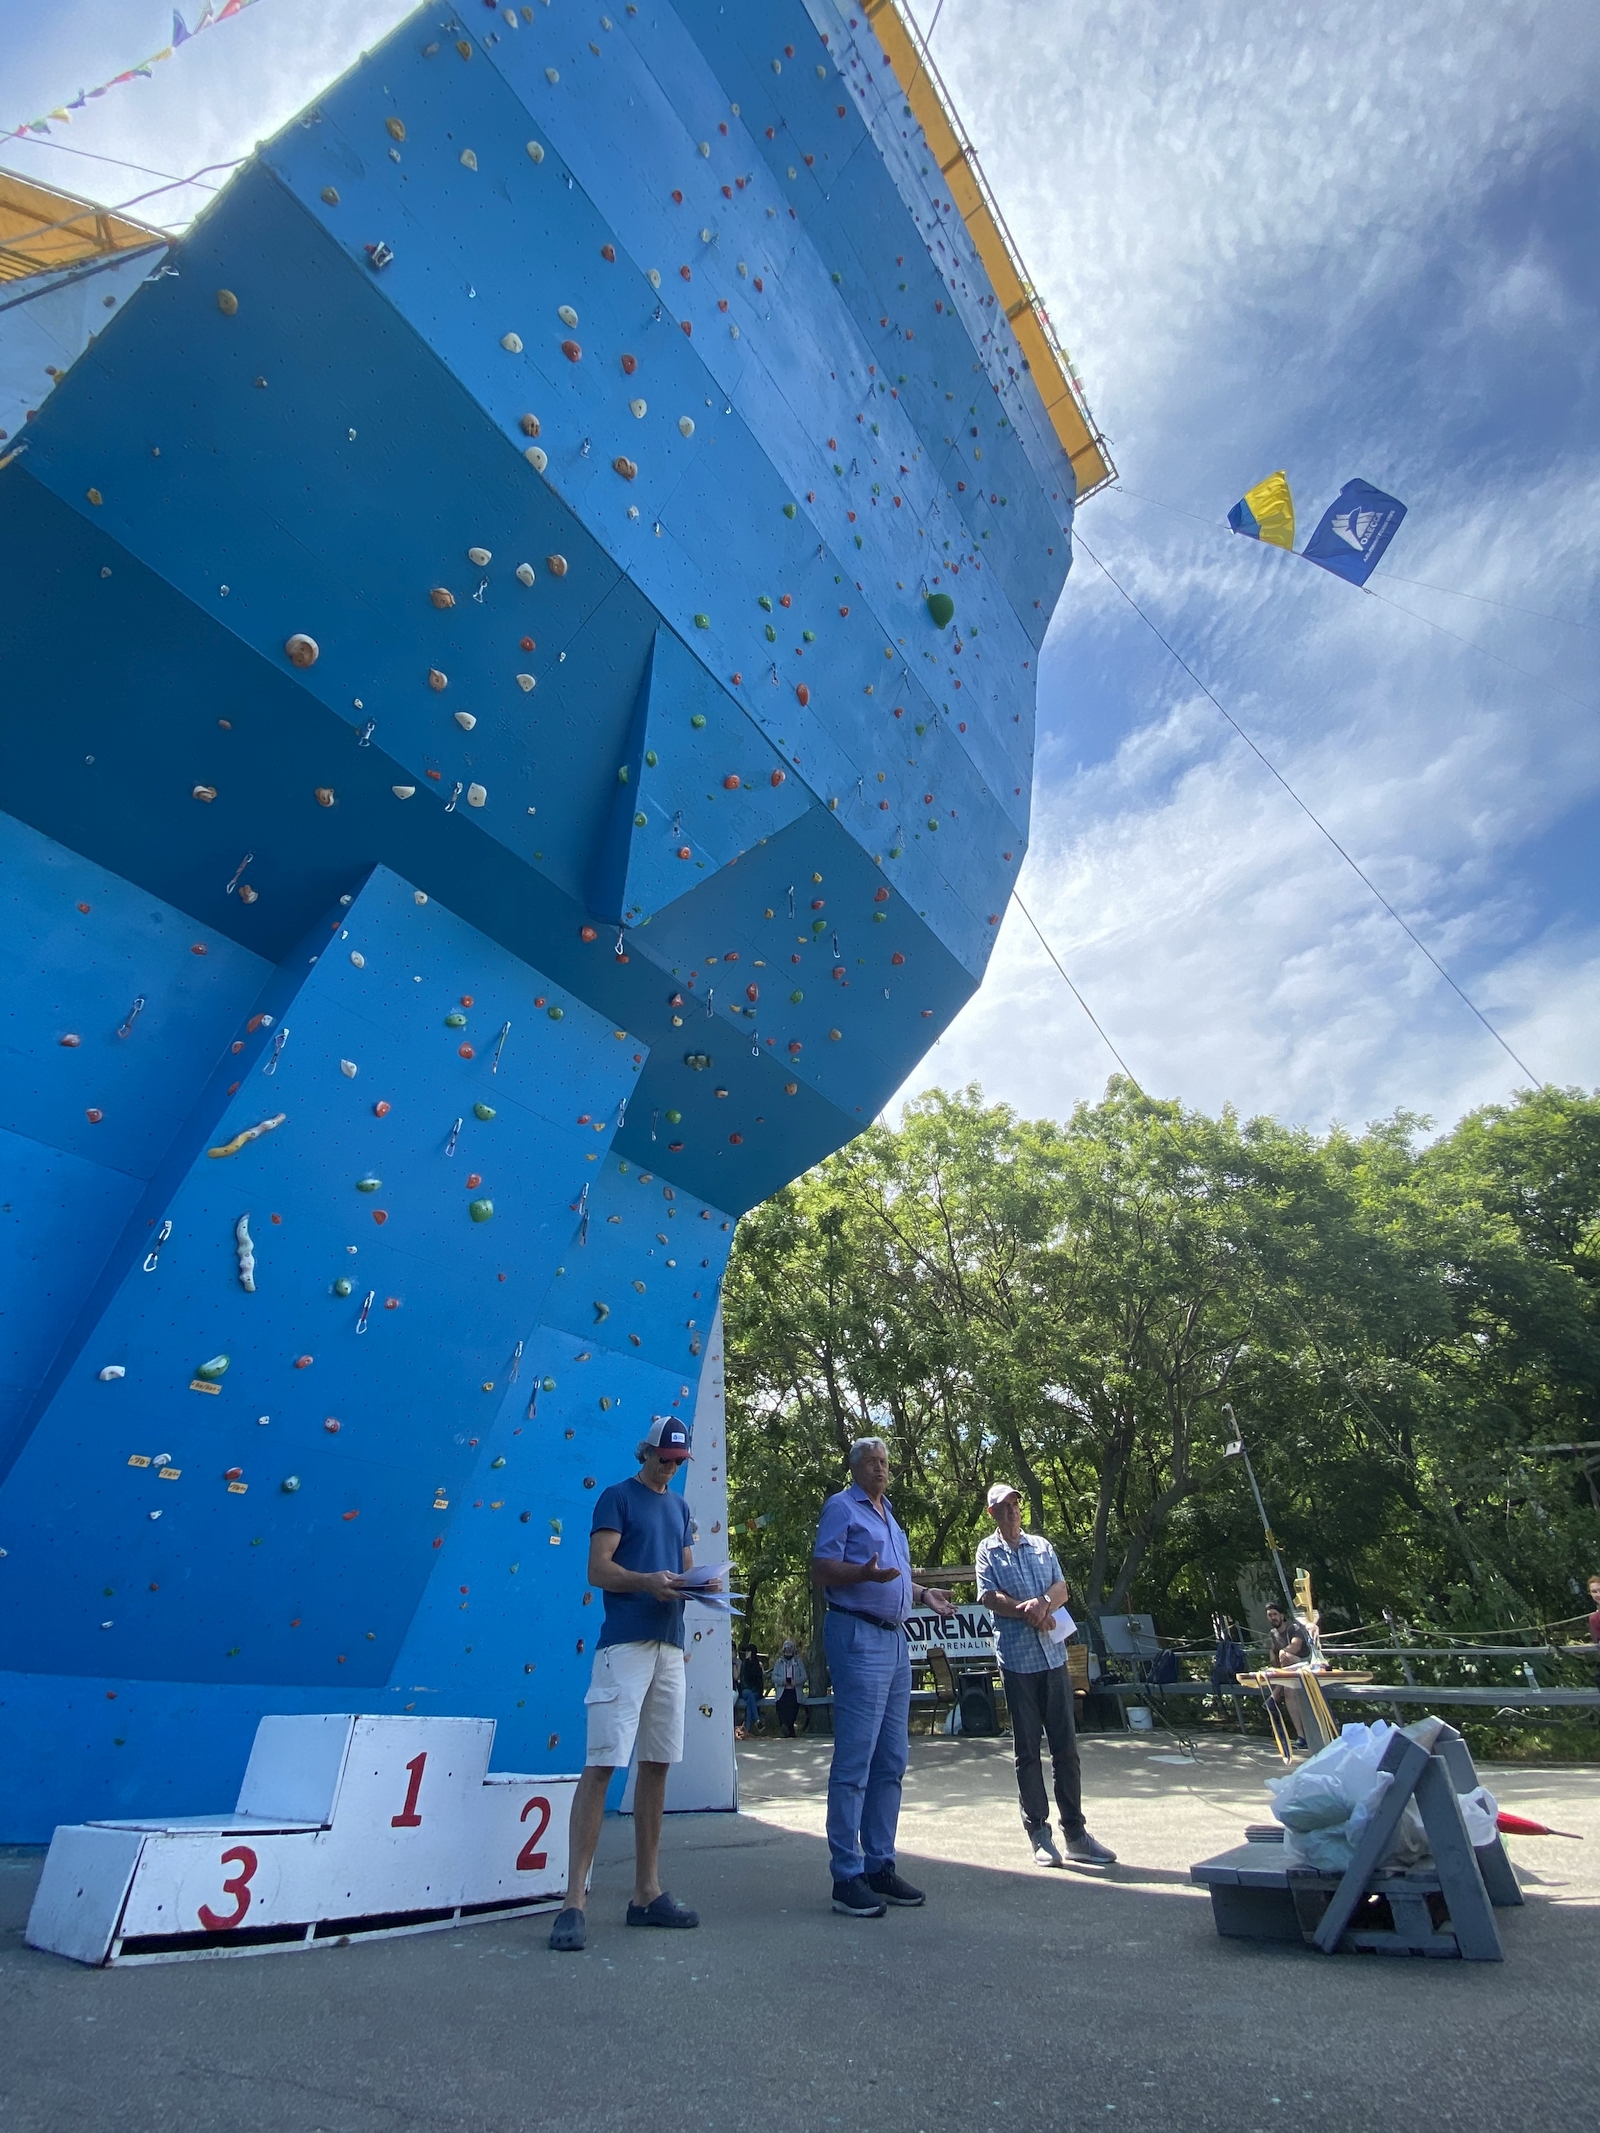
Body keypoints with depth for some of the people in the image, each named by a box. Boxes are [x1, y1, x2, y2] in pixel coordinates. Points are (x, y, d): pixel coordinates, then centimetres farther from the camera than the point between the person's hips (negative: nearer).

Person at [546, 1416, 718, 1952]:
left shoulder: (679, 1507, 18)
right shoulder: (618, 1497, -1)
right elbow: (598, 1569, -8)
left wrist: (705, 1584, -2)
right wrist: (648, 1580, -24)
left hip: (669, 1645, 6)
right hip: (624, 1643, -6)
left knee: (657, 1763, 11)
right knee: (601, 1765, -7)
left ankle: (647, 1892, 21)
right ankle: (574, 1901, 0)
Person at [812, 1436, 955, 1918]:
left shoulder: (887, 1513, 20)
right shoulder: (841, 1507, -7)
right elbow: (821, 1569, -15)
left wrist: (922, 1594, 17)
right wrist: (866, 1572, -30)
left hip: (895, 1639, 9)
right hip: (858, 1637, -9)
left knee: (890, 1763, 13)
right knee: (854, 1761, -5)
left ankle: (880, 1865, 22)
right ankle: (847, 1876, 3)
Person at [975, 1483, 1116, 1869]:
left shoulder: (1042, 1545, 12)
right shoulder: (987, 1550, 2)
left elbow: (1062, 1589, 4)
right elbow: (989, 1597, -7)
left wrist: (1043, 1603, -16)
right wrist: (1030, 1613, -14)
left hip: (1054, 1656, 3)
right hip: (1017, 1659, -3)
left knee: (1066, 1746, 6)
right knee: (1027, 1750, 6)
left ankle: (1075, 1832, 16)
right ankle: (1039, 1832, 16)